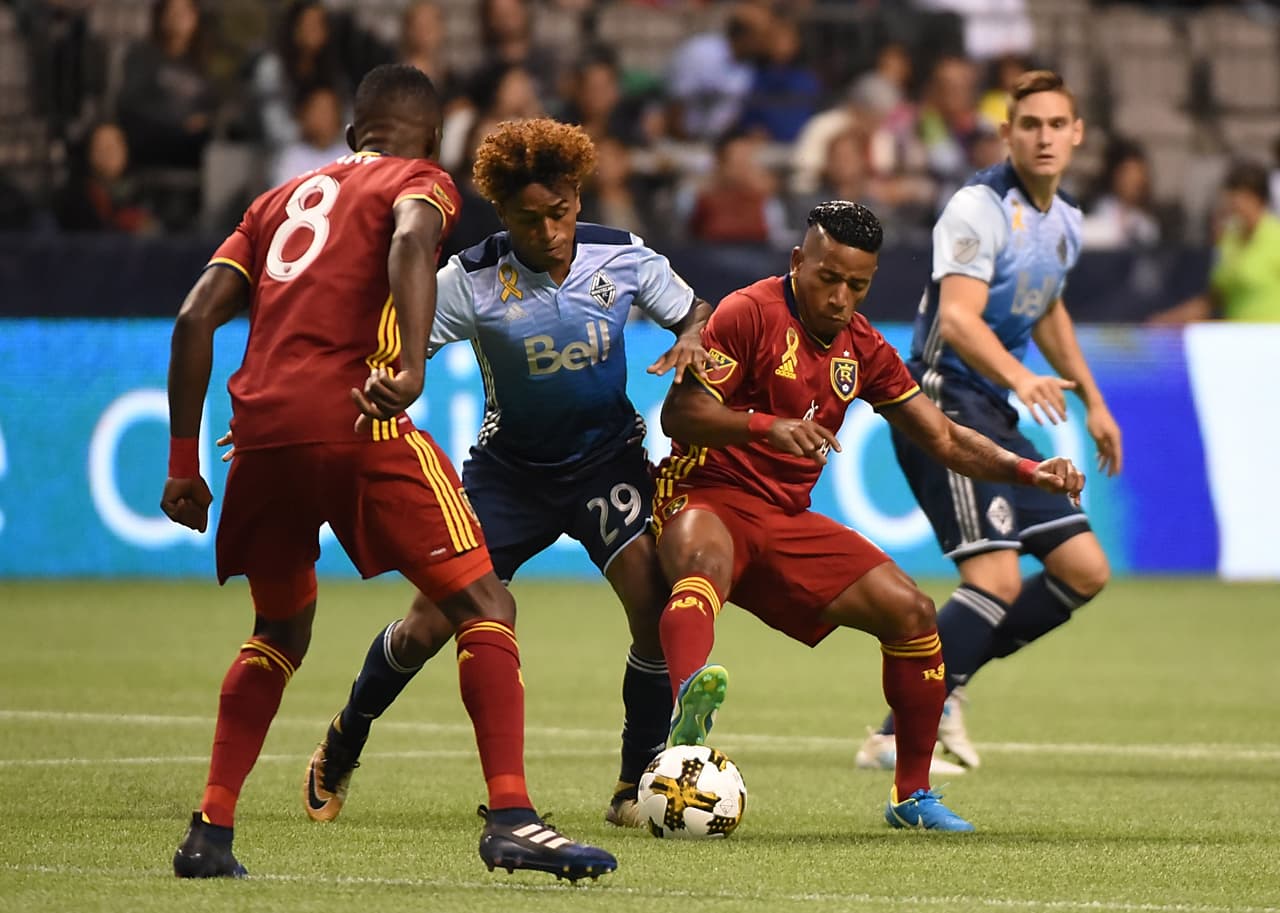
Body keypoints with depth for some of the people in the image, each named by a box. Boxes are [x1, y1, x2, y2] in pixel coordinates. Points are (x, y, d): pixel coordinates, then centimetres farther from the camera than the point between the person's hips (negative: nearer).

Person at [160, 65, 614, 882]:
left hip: (261, 431, 6)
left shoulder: (283, 197, 29)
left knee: (281, 631, 25)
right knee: (484, 605, 0)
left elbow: (197, 317, 19)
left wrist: (183, 464, 20)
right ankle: (510, 817, -15)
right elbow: (412, 241, -14)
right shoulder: (420, 181, 12)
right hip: (354, 422, -6)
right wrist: (411, 369, -27)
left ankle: (209, 834, 18)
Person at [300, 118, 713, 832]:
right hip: (510, 469, -1)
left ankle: (638, 786, -4)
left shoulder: (621, 258, -10)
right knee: (431, 626, -5)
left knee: (656, 602, -21)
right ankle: (341, 751, 24)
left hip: (606, 458, 1)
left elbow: (697, 313, 5)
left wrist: (693, 343, -19)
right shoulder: (472, 279, -17)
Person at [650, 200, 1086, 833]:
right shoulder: (750, 313, -9)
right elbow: (678, 412, -18)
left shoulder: (861, 348, 11)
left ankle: (912, 796, 12)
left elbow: (944, 440, 14)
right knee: (706, 562, -42)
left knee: (912, 614, -2)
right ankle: (688, 706, -73)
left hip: (787, 520, 7)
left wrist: (1027, 471, -2)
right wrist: (767, 428, -34)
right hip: (707, 498, -7)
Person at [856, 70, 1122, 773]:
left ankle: (941, 684, 15)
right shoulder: (980, 208, -16)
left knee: (1084, 569, 6)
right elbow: (957, 320, -29)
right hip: (941, 404, -9)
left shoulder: (1064, 220, 13)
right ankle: (895, 737, -17)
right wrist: (1021, 379, -45)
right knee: (997, 578, -21)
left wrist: (1092, 400, 33)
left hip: (994, 416, 9)